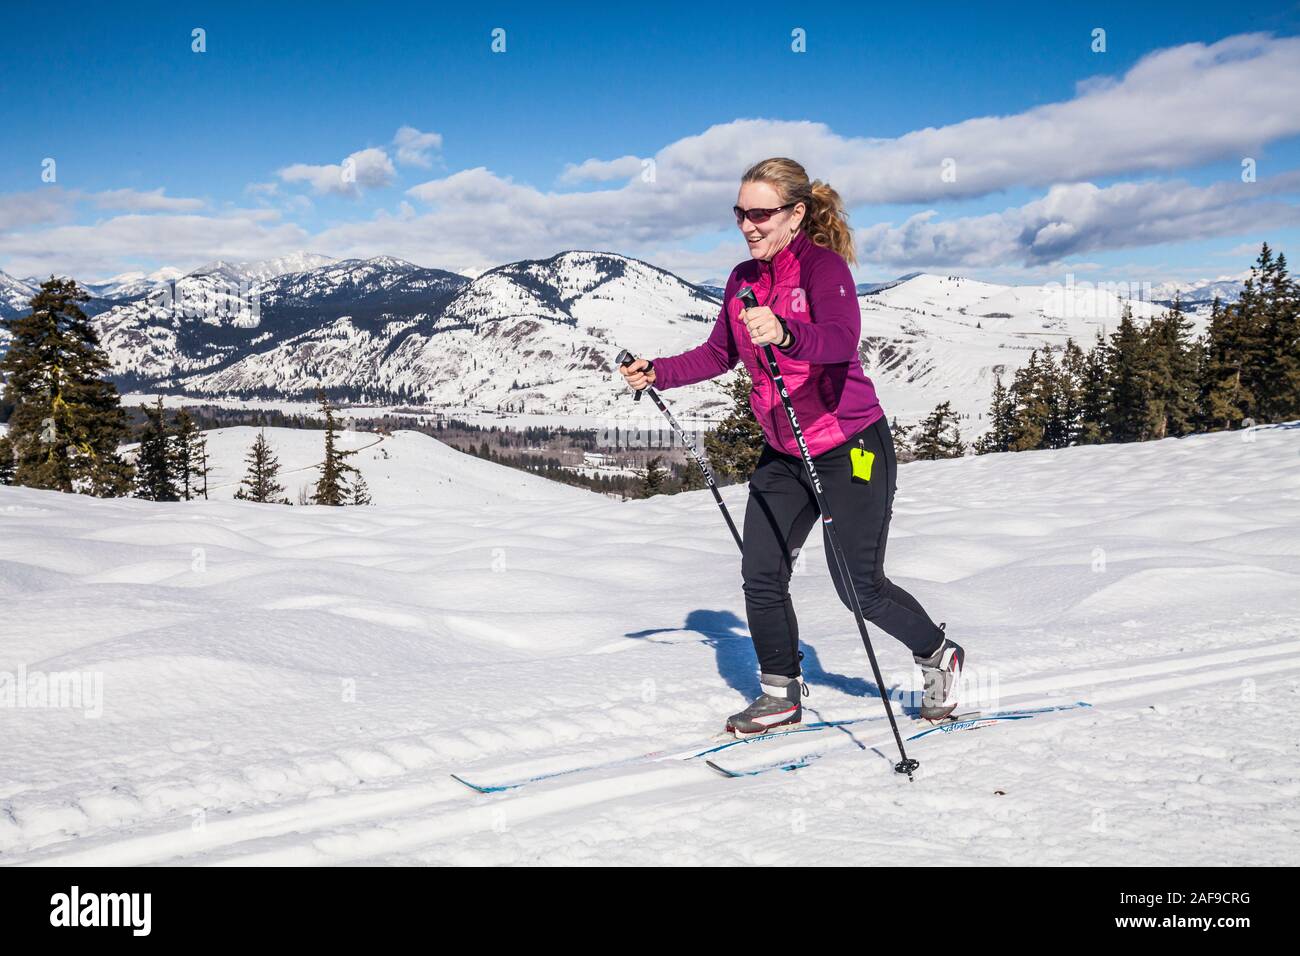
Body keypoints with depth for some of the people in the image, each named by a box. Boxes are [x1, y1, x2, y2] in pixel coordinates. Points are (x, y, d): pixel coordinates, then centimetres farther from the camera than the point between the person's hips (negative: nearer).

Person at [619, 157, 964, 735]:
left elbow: (843, 339, -37)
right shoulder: (743, 279, 5)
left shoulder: (823, 266, -17)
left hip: (851, 447, -7)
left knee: (860, 587, 0)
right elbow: (718, 354, 16)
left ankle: (938, 655, 27)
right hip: (783, 453, 7)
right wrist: (658, 374, 3)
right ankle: (781, 694, 20)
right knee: (761, 576, 1)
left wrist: (784, 333, -55)